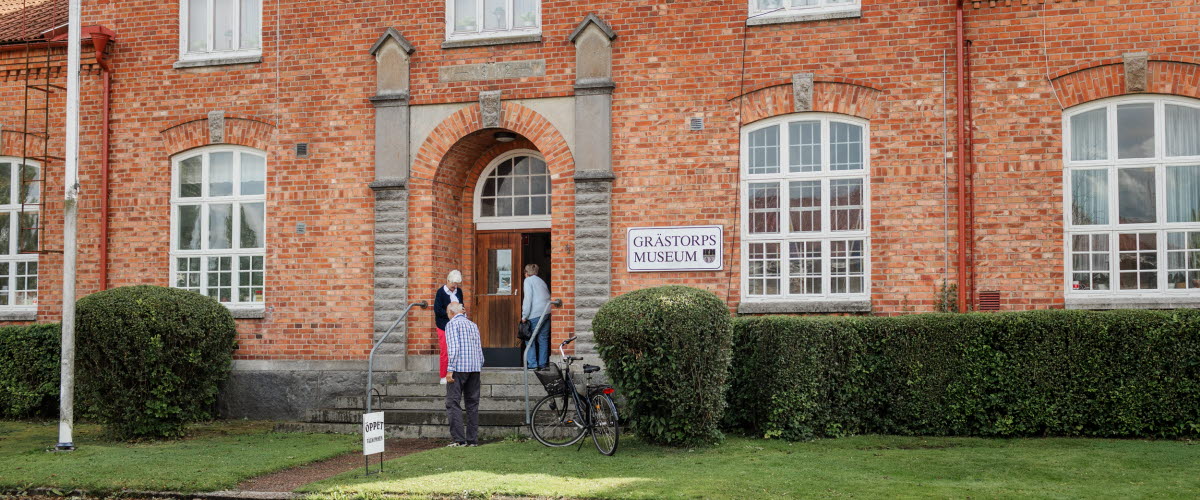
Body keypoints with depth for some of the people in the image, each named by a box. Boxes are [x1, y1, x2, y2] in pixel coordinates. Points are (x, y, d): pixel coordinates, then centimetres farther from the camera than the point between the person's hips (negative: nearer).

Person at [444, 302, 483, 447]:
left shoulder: (452, 324, -3)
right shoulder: (473, 325, 18)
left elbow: (453, 348, -14)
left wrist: (450, 369, -14)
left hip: (459, 368, -7)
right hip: (475, 368, 7)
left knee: (453, 403, -4)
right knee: (472, 404, 9)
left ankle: (459, 439, -12)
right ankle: (473, 439, 9)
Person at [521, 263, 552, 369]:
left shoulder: (528, 280, 2)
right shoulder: (541, 281, 24)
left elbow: (528, 298, -8)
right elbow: (548, 296, 19)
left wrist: (524, 316, -8)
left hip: (536, 313, -7)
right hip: (547, 312, 7)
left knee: (530, 338, 0)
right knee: (543, 338, 11)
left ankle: (532, 364, -5)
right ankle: (542, 364, 10)